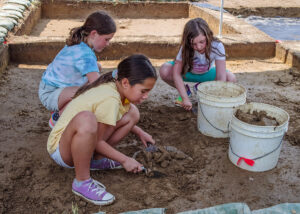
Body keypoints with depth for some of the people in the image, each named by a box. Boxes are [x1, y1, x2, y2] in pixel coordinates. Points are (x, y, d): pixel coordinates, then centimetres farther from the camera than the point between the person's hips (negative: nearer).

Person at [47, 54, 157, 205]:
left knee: (132, 112, 1)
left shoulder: (113, 86, -2)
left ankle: (96, 160, 8)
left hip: (86, 141, 9)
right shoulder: (110, 99, -28)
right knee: (86, 119, -43)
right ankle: (82, 182, -21)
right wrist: (124, 160, -12)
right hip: (60, 147, -9)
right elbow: (98, 141, -21)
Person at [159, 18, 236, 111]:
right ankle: (186, 89, 0)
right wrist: (185, 98, -38)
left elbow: (221, 77, -34)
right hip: (188, 72, 0)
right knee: (164, 71, -30)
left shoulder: (217, 46, -32)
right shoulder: (186, 48, -30)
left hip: (207, 74, 1)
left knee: (231, 79, -27)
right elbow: (176, 73, -31)